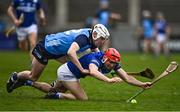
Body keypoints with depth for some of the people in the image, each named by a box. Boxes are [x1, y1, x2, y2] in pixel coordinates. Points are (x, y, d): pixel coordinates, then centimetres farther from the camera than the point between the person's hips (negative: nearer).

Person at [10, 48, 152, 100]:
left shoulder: (113, 63, -12)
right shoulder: (95, 59, -35)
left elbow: (127, 78, -12)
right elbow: (93, 71, -57)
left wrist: (142, 84, -24)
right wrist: (108, 80, -66)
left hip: (73, 74, 9)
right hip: (66, 72, -9)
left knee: (52, 90, 26)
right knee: (83, 98, -17)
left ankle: (27, 82, 36)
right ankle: (57, 95, -5)